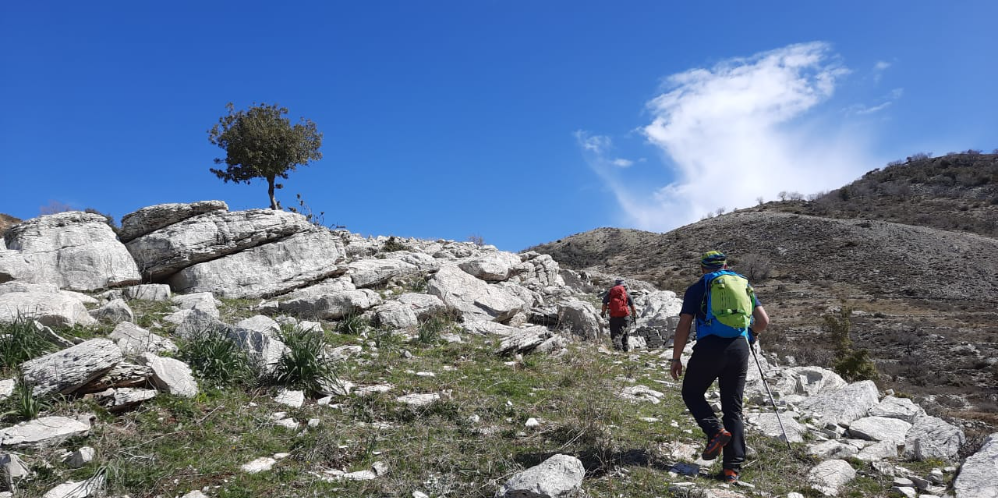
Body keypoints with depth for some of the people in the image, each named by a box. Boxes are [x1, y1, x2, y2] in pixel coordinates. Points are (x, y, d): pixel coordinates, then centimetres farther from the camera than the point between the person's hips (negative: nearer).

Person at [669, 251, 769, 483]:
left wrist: (676, 358, 6)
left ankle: (716, 430, -7)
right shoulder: (744, 285, 18)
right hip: (740, 348, 4)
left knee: (692, 393, 17)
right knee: (733, 408, 11)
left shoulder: (698, 288, 8)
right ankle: (732, 467, 6)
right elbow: (764, 321, 14)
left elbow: (684, 326, 0)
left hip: (710, 346, -3)